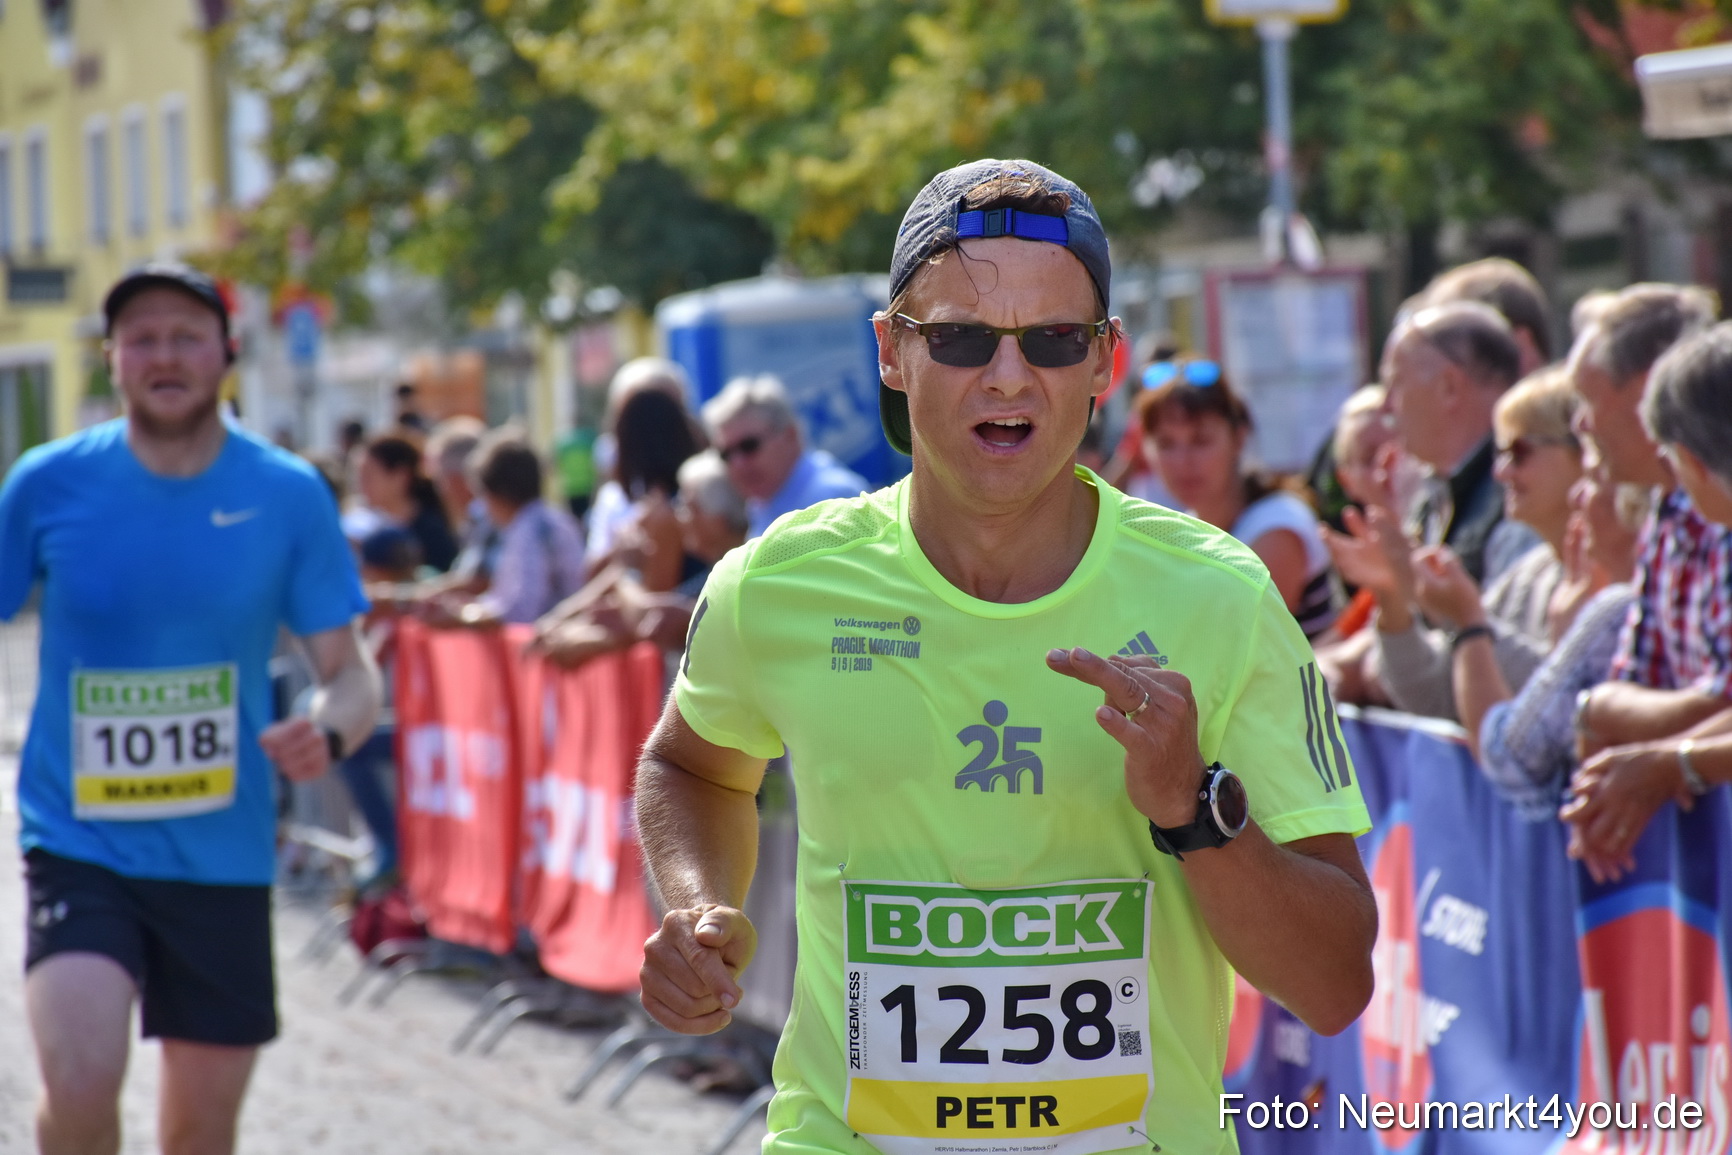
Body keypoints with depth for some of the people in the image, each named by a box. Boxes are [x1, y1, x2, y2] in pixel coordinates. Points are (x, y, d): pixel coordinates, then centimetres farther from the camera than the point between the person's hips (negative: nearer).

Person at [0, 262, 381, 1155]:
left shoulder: (288, 495, -2)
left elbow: (347, 670, 2)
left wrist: (328, 731, -20)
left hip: (222, 855, 2)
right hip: (78, 843, -2)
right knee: (80, 1079, -24)